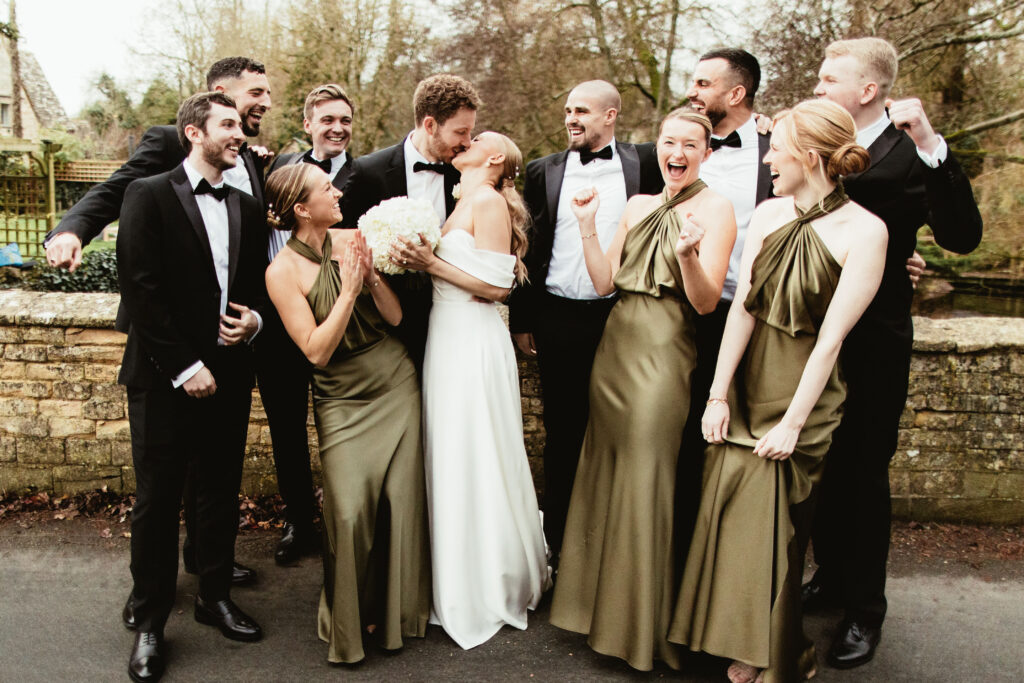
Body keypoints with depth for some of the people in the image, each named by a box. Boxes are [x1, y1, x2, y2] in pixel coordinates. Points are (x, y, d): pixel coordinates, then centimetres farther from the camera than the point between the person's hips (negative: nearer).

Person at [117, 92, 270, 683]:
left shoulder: (247, 207, 12)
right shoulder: (150, 195, -4)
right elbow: (140, 289, -11)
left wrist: (253, 317, -4)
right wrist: (184, 366, -14)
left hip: (229, 374, 5)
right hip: (165, 378, -4)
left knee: (223, 493, 13)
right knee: (158, 500, 5)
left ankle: (216, 596, 31)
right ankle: (150, 622, 20)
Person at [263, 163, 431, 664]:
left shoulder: (351, 241, 0)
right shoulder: (283, 270, -10)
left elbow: (394, 316, 0)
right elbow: (317, 351, -15)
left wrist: (371, 275, -16)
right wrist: (348, 291, -19)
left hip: (396, 383, 4)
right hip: (343, 401, -3)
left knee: (402, 500, 6)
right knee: (350, 512, -9)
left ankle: (397, 609, 27)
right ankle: (349, 622, 17)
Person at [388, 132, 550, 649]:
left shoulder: (489, 200, -10)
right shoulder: (461, 202, 16)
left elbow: (495, 286, -16)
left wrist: (431, 262, -17)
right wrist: (415, 259, 0)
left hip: (473, 343, -8)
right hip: (446, 336, 8)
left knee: (474, 459, 1)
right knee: (448, 456, 14)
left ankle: (489, 589, 19)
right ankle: (457, 579, 30)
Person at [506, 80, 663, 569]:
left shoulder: (645, 165, 3)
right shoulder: (543, 172, 7)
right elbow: (526, 248, 8)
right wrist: (520, 320, 6)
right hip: (557, 321, 1)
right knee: (561, 433, 10)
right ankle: (558, 541, 24)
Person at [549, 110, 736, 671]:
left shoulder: (714, 209, -4)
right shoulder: (638, 206, 13)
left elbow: (706, 302, -12)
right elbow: (603, 283, 9)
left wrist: (688, 254, -29)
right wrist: (586, 225, 1)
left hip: (662, 356, -6)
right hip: (614, 347, 6)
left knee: (645, 480, 0)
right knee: (605, 471, 13)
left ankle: (643, 624, 20)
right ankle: (602, 602, 32)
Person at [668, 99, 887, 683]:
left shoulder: (864, 231, -13)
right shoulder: (769, 214, 1)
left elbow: (831, 336, -15)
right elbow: (743, 306, -3)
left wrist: (793, 422, -15)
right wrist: (718, 395, -6)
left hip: (803, 390, -4)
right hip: (747, 380, 4)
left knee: (777, 521, 4)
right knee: (731, 512, 8)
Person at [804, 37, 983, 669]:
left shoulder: (908, 154, -10)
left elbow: (962, 236, -21)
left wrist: (931, 145, -29)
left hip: (872, 343, -5)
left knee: (863, 473, 5)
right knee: (823, 466, 17)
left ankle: (864, 609, 23)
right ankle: (831, 577, 36)